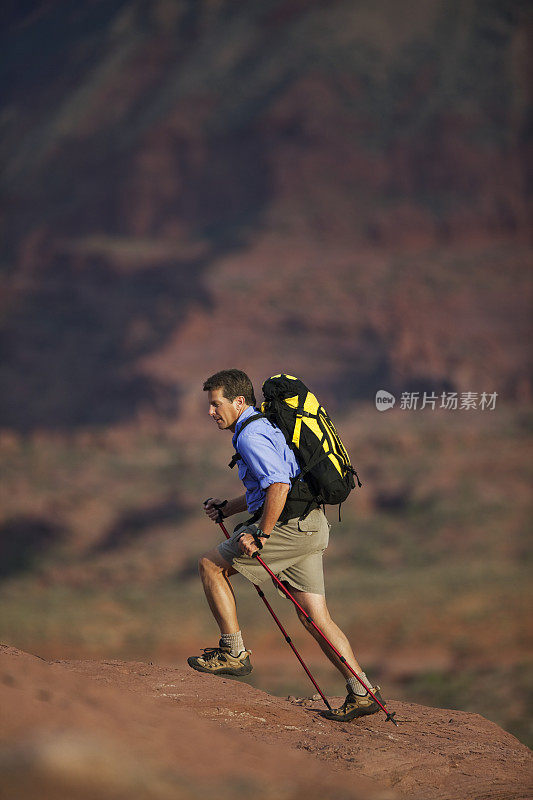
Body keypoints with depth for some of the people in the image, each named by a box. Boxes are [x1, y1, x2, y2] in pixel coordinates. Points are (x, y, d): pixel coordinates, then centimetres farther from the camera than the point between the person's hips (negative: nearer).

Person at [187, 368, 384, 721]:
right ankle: (362, 693, 2)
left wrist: (261, 536, -22)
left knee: (211, 565, 2)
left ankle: (234, 652, 4)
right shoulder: (266, 425, 22)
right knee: (316, 618, 7)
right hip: (311, 527, 10)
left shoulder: (251, 435, -12)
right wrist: (227, 507, 25)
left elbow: (279, 485, -26)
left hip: (288, 526, -10)